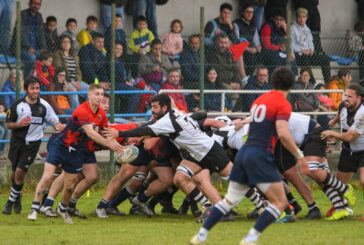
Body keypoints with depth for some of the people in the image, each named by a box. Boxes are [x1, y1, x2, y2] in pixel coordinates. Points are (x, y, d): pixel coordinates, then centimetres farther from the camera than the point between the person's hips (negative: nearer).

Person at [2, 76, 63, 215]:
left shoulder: (44, 106, -4)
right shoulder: (17, 105, -4)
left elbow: (55, 122, 2)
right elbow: (8, 124, 0)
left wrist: (59, 126, -22)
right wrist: (19, 124, -20)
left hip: (32, 143, -2)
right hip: (17, 140, 2)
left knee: (20, 171, -10)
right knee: (15, 171, 9)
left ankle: (12, 201, 5)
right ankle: (17, 196, 35)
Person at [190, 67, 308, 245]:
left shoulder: (260, 100, 16)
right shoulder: (283, 104, -8)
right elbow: (283, 134, -19)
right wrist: (299, 155, -13)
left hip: (244, 152, 8)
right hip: (260, 155, -8)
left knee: (230, 200, 18)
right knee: (280, 202, -2)